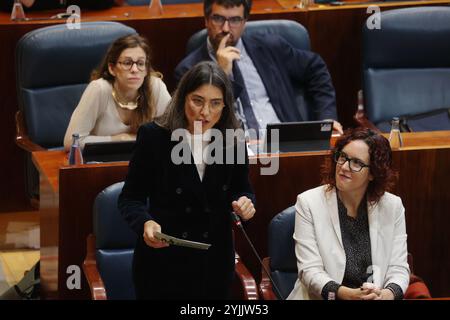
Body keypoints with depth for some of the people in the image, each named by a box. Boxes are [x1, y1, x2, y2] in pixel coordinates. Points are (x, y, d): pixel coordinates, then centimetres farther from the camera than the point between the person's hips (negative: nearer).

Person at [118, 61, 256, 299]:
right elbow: (130, 198, -7)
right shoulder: (153, 136, -11)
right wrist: (145, 223, -28)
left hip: (214, 263, 3)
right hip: (162, 261, -3)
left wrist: (245, 203, -14)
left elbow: (242, 190, 10)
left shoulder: (233, 142, -3)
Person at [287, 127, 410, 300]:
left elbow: (398, 269, 5)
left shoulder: (392, 206, 6)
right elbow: (310, 271, -6)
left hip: (378, 297, 2)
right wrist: (349, 294, -23)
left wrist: (388, 294, -18)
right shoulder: (308, 203, -1)